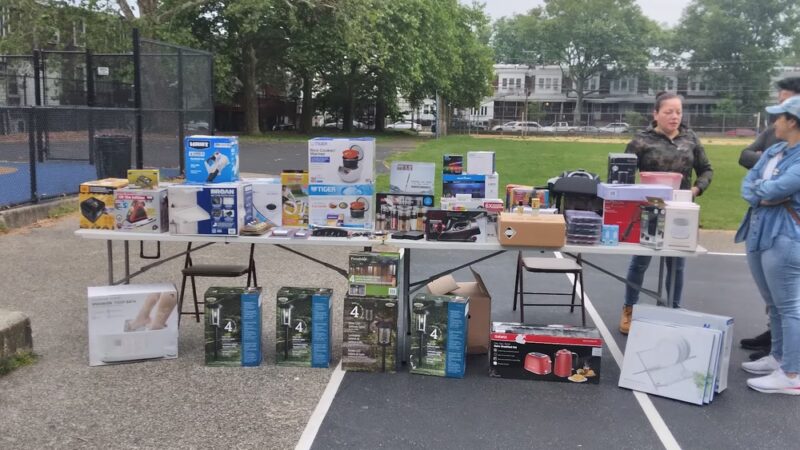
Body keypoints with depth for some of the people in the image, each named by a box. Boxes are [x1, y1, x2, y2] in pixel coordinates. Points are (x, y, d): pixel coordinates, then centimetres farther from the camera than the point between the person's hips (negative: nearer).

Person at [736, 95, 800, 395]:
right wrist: (764, 196, -12)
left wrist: (759, 187, -2)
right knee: (774, 303, 19)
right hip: (758, 233, 9)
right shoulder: (773, 151, 13)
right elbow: (747, 186, 8)